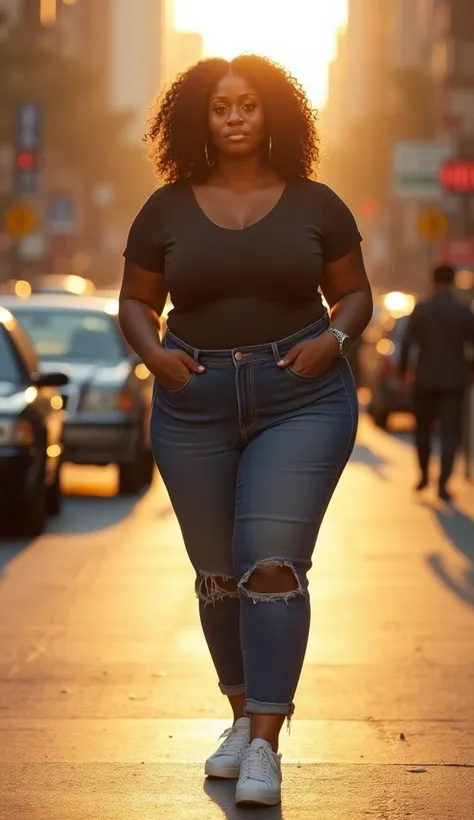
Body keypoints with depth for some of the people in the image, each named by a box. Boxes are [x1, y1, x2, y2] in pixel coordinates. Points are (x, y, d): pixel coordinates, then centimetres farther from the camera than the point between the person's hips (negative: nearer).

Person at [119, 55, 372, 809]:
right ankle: (242, 716, 27)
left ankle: (265, 744, -12)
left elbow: (355, 293, 9)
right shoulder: (167, 209, 3)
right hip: (195, 406, 3)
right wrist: (152, 351, -8)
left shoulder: (314, 204, 1)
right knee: (217, 574, 10)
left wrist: (333, 338, -11)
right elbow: (135, 299, 12)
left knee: (272, 564, -14)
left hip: (300, 399, -2)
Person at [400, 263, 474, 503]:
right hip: (454, 380, -1)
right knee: (450, 432, -1)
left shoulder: (420, 309, -4)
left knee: (423, 428, 19)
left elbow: (406, 343, -7)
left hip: (425, 379, 1)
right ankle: (443, 483, -12)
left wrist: (403, 370, 6)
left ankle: (424, 475, 26)